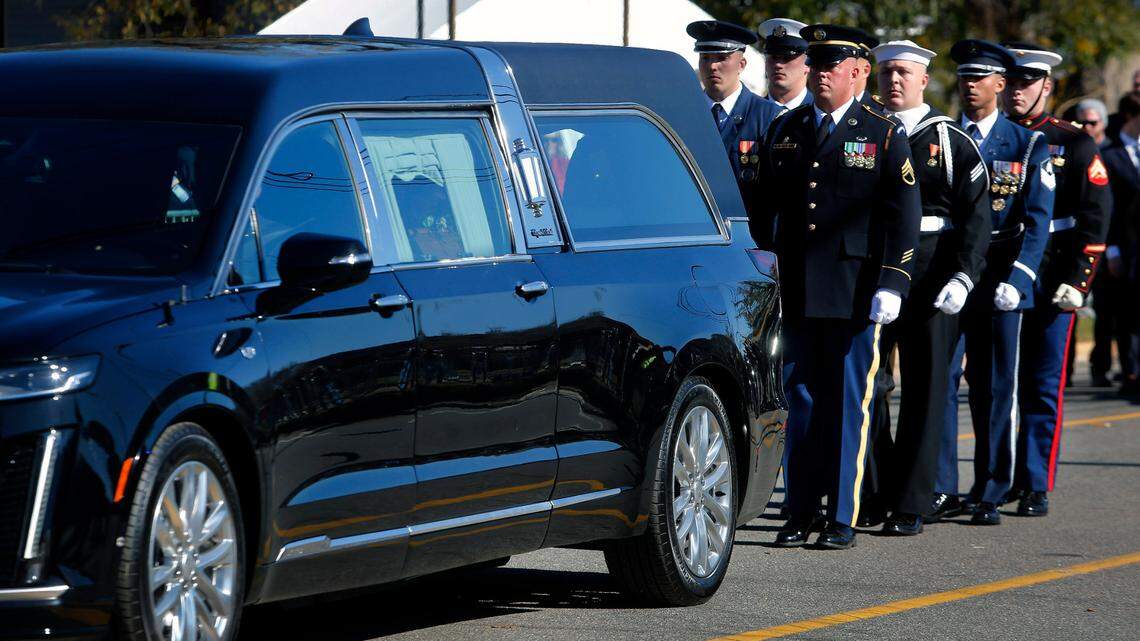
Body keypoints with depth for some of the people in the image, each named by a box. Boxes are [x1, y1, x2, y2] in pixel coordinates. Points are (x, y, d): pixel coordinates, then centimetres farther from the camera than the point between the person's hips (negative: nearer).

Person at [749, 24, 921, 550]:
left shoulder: (883, 135, 2)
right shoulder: (784, 131, 12)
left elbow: (904, 216, -3)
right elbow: (763, 209, 16)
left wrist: (892, 285, -11)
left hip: (855, 293, -3)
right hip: (796, 290, 3)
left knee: (848, 403, 0)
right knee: (801, 401, 6)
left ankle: (842, 519, 5)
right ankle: (800, 514, 11)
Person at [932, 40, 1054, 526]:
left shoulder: (1027, 145, 4)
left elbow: (1037, 219, -2)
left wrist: (1016, 279, -14)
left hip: (999, 281, -1)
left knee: (995, 388, 3)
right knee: (938, 379, -6)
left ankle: (989, 494, 11)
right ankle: (942, 490, -1)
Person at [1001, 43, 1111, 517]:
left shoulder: (1073, 145, 2)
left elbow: (1095, 218, -2)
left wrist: (1076, 282, -10)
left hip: (1047, 284, -3)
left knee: (1043, 388, -1)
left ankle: (1036, 488, 1)